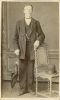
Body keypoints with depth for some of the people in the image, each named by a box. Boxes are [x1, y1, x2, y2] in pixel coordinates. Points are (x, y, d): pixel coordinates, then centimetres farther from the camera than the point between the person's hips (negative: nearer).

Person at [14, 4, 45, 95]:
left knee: (31, 69, 2)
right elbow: (16, 37, 7)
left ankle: (30, 88, 13)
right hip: (22, 50, 0)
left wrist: (38, 41, -12)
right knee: (22, 69, -1)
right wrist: (16, 48, -4)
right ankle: (23, 88, 8)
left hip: (32, 49, 0)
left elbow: (42, 35, 10)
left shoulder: (36, 23, 7)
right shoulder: (19, 23, 7)